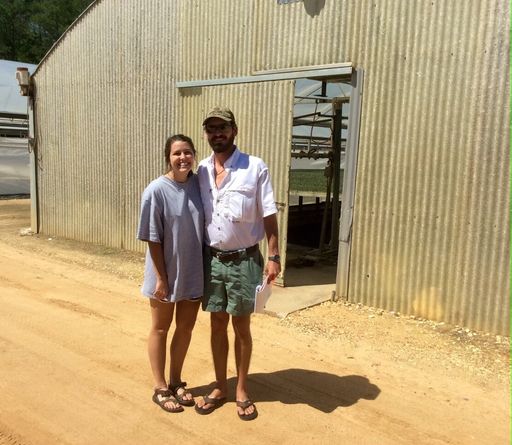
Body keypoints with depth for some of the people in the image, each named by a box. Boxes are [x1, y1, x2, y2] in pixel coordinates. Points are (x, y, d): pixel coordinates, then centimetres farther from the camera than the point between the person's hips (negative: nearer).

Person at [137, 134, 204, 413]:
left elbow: (206, 226, 5)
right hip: (167, 272, -4)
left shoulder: (199, 184, -3)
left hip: (194, 271, 5)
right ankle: (160, 388, 27)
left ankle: (176, 381, 34)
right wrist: (160, 278, -14)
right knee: (161, 329, 12)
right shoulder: (156, 190, -15)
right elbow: (153, 239, -13)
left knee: (185, 328, 16)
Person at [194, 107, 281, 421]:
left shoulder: (255, 168, -9)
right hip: (212, 259, 4)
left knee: (241, 327, 8)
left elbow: (269, 215, -8)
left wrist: (274, 256, -12)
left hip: (244, 260, -4)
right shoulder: (202, 170, 4)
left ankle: (242, 391, 26)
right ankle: (220, 388, 30)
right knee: (217, 325, 13)